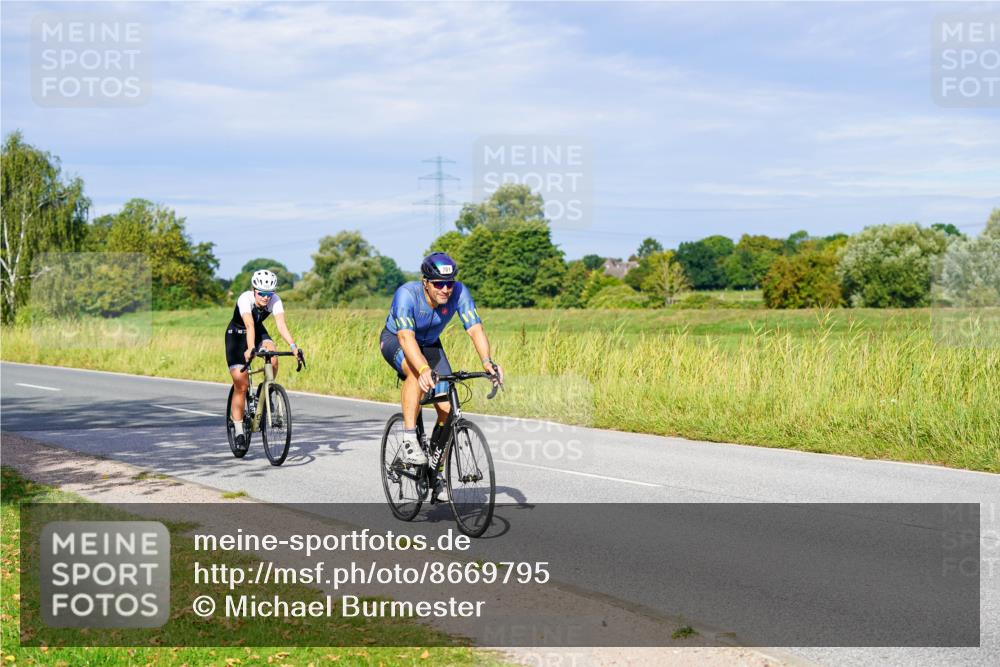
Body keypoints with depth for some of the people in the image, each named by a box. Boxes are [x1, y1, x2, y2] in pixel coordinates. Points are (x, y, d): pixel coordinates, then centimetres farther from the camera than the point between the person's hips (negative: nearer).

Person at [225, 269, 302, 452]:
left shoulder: (275, 300, -22)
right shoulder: (245, 298, -31)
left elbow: (281, 325, -34)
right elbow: (249, 325, -45)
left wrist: (293, 346, -49)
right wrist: (250, 348, -59)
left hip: (259, 332, 3)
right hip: (237, 334, -3)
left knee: (273, 359, -30)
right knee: (240, 386, -9)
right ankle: (239, 432, 0)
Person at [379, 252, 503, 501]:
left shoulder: (459, 292, -26)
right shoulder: (407, 294, -35)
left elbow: (475, 329, -33)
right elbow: (406, 337, -46)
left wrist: (487, 361, -51)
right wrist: (425, 370, -63)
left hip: (429, 344, 4)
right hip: (395, 341, -4)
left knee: (447, 409, -10)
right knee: (417, 372, -39)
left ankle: (437, 472, 9)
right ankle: (410, 441, -28)